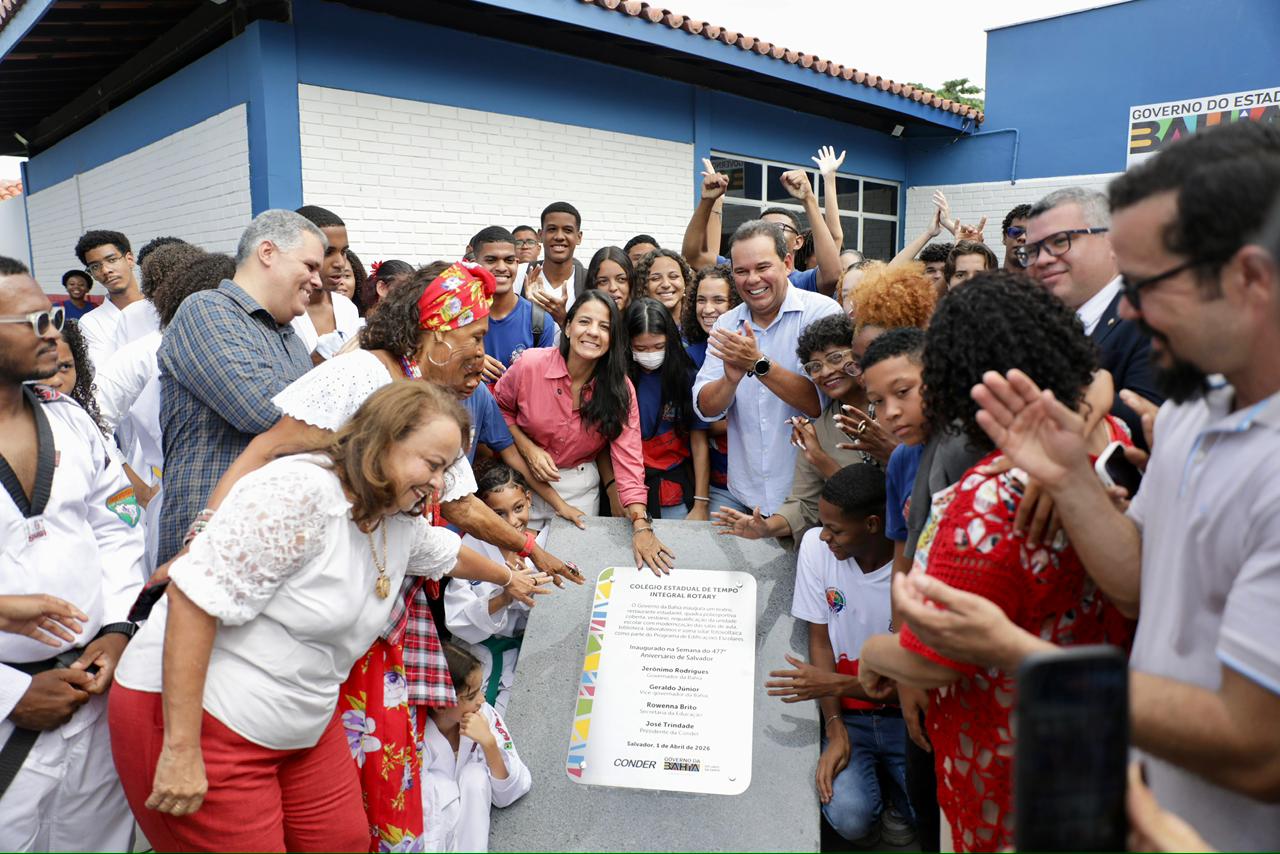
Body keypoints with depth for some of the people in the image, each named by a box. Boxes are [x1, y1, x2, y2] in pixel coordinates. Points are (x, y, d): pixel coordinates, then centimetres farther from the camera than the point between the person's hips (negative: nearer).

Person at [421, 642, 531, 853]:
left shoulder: (485, 715, -14)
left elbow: (508, 796, -12)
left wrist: (489, 743, -25)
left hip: (467, 835, 3)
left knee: (475, 775, -22)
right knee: (436, 789, -29)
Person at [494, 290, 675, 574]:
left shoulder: (620, 388, -14)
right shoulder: (530, 364, -17)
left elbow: (628, 457, -20)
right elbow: (499, 408, 0)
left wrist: (641, 526, -30)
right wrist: (527, 447, -16)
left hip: (581, 486, 1)